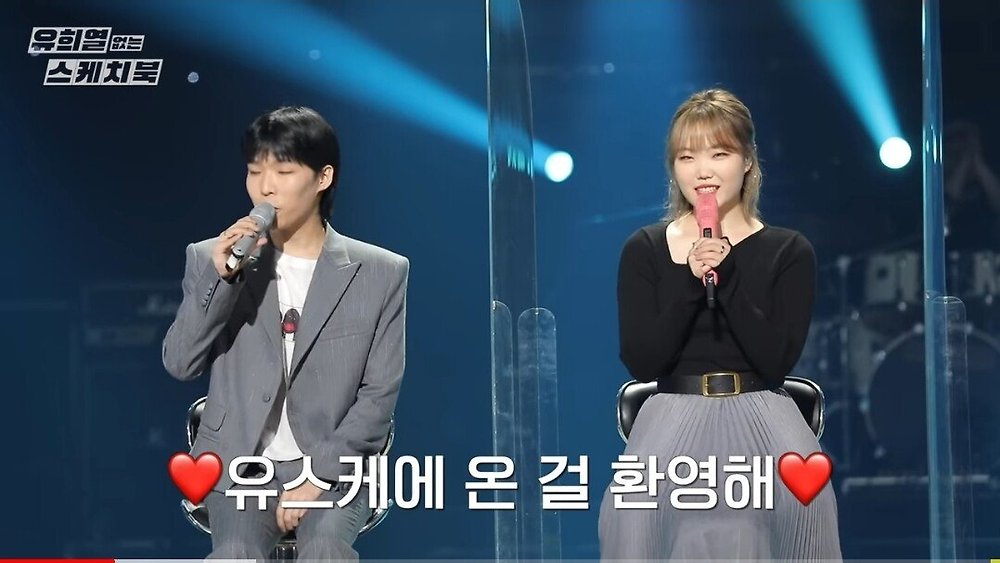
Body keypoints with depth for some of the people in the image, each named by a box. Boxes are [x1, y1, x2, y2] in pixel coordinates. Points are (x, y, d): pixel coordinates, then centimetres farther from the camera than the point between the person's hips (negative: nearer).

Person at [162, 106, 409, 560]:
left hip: (332, 466, -1)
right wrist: (220, 277, -15)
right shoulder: (212, 259, 6)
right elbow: (180, 364, -2)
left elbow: (380, 393, -1)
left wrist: (318, 474, -11)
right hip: (239, 463, 1)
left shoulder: (382, 273, 1)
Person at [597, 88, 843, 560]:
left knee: (801, 495, -33)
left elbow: (775, 359, -6)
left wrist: (728, 278, -14)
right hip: (675, 415, 0)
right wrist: (688, 282, -13)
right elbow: (641, 362, -2)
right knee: (638, 505, -33)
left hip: (760, 414, 0)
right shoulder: (644, 250, 7)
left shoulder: (789, 252, 5)